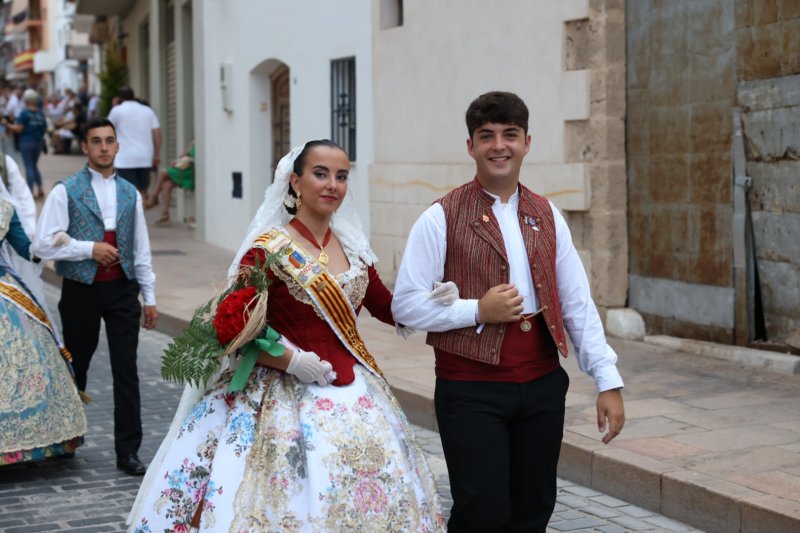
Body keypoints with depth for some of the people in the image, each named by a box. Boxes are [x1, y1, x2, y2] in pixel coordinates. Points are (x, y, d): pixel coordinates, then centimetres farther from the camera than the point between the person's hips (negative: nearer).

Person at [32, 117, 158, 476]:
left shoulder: (130, 193, 10)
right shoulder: (66, 191, -3)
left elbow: (141, 250, 12)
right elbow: (43, 244, -10)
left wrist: (149, 297, 10)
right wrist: (90, 249, -14)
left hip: (123, 289, 3)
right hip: (81, 290, -2)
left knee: (126, 371, 0)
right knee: (76, 367, 10)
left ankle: (128, 451, 6)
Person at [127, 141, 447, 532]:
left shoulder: (352, 246, 8)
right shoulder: (269, 250, -10)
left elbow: (388, 307, 16)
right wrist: (292, 361, -17)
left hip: (356, 392, 6)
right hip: (291, 395, -6)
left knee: (369, 500, 7)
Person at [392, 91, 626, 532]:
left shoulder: (547, 217, 10)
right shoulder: (442, 218, -5)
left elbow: (577, 303, 8)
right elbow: (405, 304, -7)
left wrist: (608, 381, 4)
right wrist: (478, 311, -16)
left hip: (542, 386, 5)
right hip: (471, 389, -4)